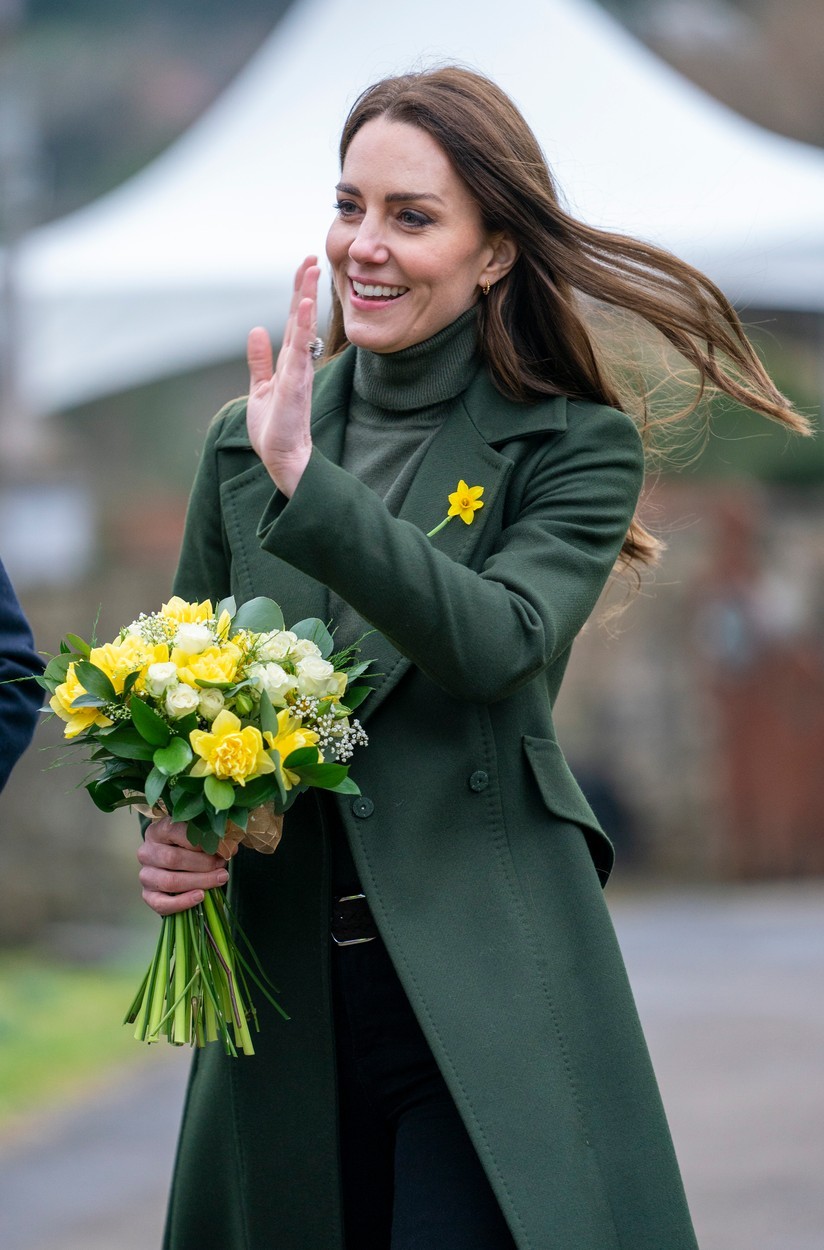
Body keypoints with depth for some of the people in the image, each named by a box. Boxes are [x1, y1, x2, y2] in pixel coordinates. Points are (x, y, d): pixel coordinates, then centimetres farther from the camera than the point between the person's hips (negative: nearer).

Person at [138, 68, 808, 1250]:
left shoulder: (575, 445, -1)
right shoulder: (246, 442, 10)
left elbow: (500, 641, -19)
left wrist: (304, 482, -25)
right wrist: (167, 824, -5)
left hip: (487, 981, -4)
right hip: (287, 987, 4)